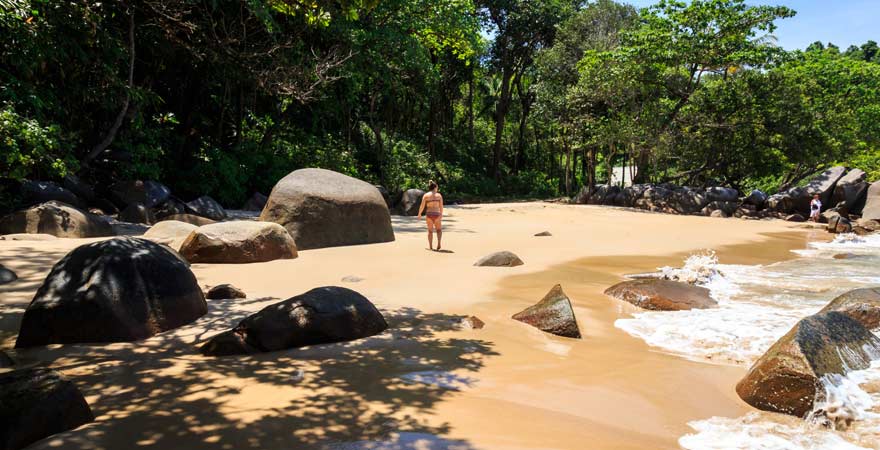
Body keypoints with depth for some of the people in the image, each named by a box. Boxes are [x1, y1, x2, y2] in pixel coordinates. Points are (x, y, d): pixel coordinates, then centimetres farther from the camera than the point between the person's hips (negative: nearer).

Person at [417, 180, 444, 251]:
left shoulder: (426, 195, -1)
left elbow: (422, 206, -4)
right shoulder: (439, 195, 0)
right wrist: (441, 214, 15)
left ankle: (430, 246, 19)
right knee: (439, 230, 19)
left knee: (430, 231, 18)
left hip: (429, 214, 1)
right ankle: (439, 242, -3)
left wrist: (419, 214, 11)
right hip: (436, 214, -1)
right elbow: (441, 206, 0)